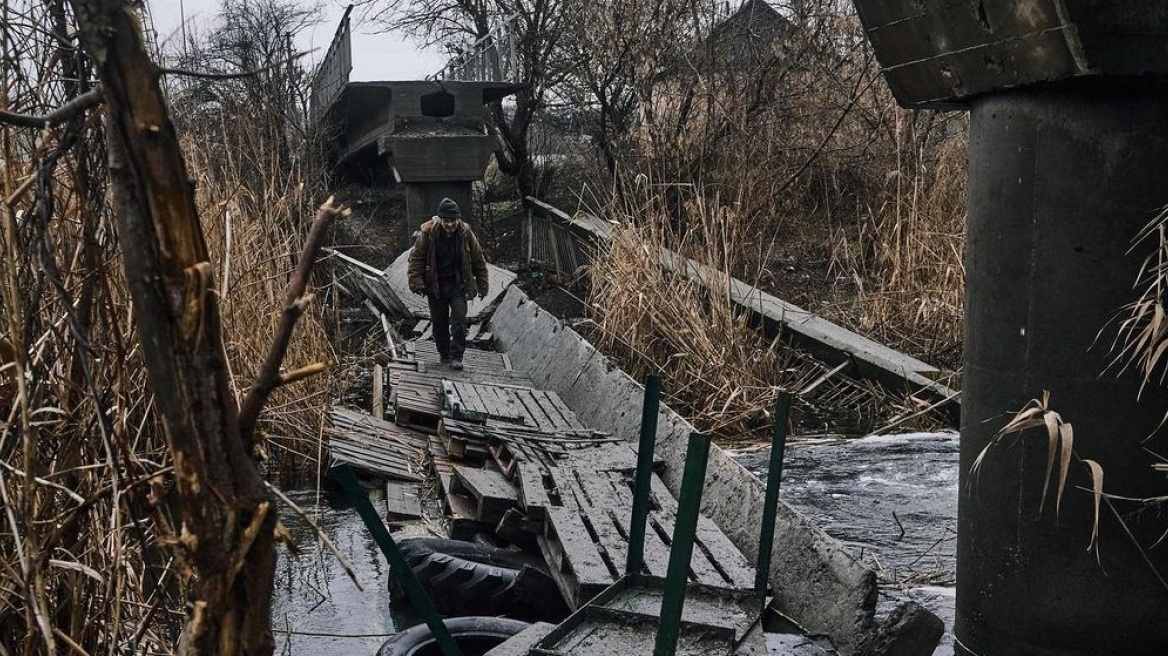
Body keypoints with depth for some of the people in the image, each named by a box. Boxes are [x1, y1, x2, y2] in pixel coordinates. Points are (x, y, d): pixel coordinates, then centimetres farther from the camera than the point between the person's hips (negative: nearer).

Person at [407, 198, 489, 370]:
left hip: (458, 285, -1)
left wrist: (482, 286, 4)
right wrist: (416, 282, -14)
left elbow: (478, 261, 2)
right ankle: (444, 355, 25)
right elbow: (416, 258, -4)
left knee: (459, 320, -12)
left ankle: (456, 357, -7)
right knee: (439, 322, 8)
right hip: (435, 286, 1)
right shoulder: (428, 234, -12)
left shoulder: (466, 234, -8)